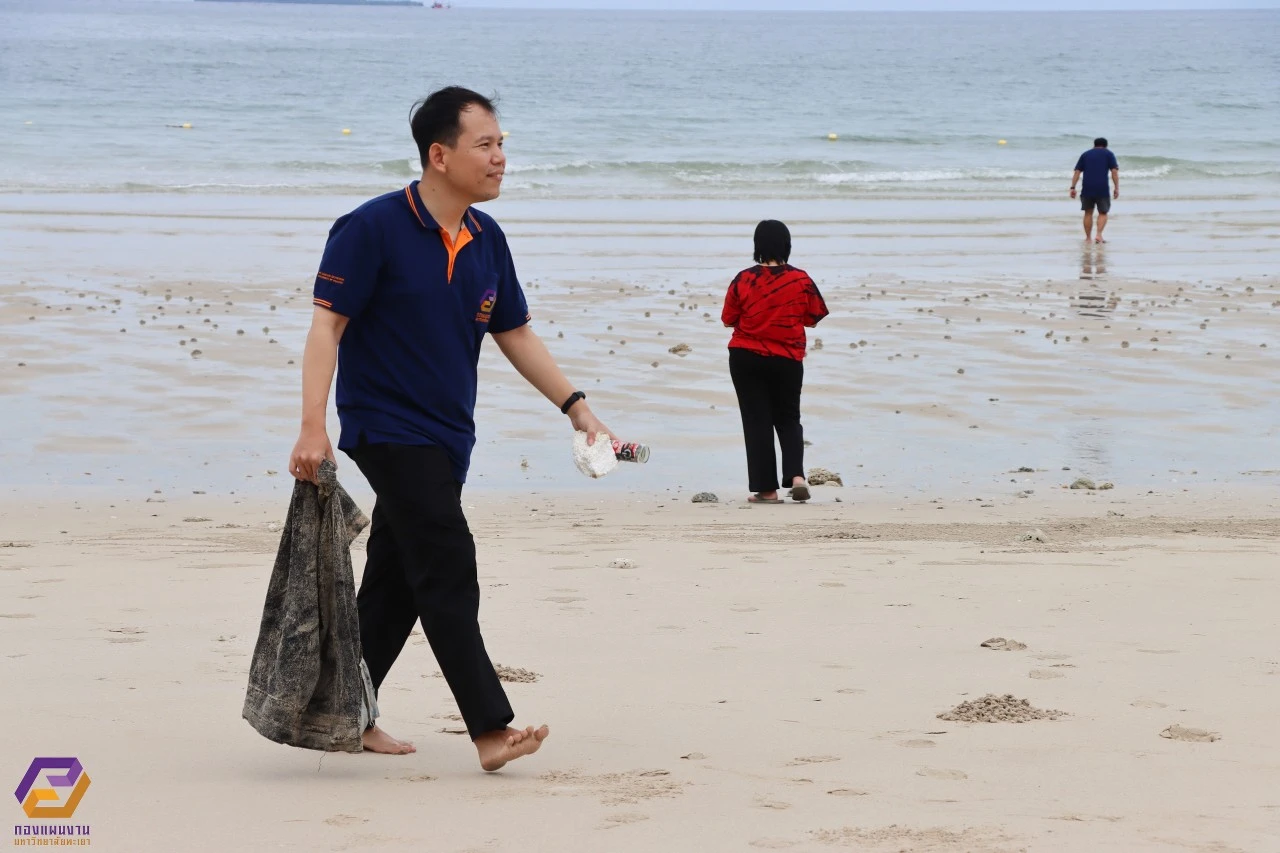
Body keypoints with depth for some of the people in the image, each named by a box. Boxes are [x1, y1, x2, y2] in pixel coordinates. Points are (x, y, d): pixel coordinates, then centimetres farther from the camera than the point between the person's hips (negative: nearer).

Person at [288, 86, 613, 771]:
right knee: (448, 574, -13)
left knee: (397, 581, 13)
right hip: (389, 429, -8)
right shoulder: (372, 228, -14)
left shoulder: (486, 241, 8)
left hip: (446, 438, 8)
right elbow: (327, 325, -15)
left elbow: (515, 334, 17)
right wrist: (312, 427, -23)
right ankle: (491, 729, -15)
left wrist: (575, 405, 10)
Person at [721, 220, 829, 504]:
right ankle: (796, 475, -7)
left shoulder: (744, 280, -9)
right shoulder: (801, 280, -7)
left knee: (757, 421, 6)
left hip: (746, 358, -1)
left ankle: (766, 489, 4)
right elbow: (813, 319, 2)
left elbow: (729, 319, -1)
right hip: (787, 360, 1)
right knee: (788, 419, 15)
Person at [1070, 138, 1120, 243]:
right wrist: (1117, 188, -1)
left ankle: (1088, 238, 13)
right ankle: (1099, 235, -12)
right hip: (1102, 189, -2)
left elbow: (1077, 172, 9)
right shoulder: (1108, 154, 10)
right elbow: (1114, 172, 0)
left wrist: (1073, 187, 7)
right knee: (1103, 213, 7)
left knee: (1088, 213, 13)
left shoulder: (1085, 154, 17)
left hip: (1087, 188, 2)